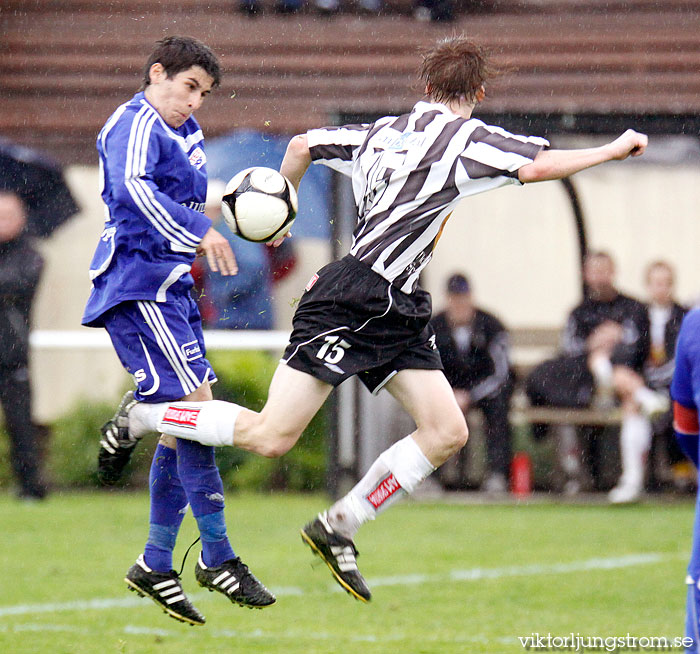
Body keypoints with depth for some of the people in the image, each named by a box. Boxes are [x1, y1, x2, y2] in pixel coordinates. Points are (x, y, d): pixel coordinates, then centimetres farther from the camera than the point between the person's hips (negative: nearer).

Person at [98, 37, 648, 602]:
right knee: (271, 437, -9)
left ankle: (338, 527, 7)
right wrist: (612, 150, -7)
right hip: (352, 299, -10)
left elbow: (303, 144, 24)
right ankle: (144, 416, 9)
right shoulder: (461, 136, -8)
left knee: (448, 432, 1)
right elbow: (537, 166, -19)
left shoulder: (383, 132, 15)